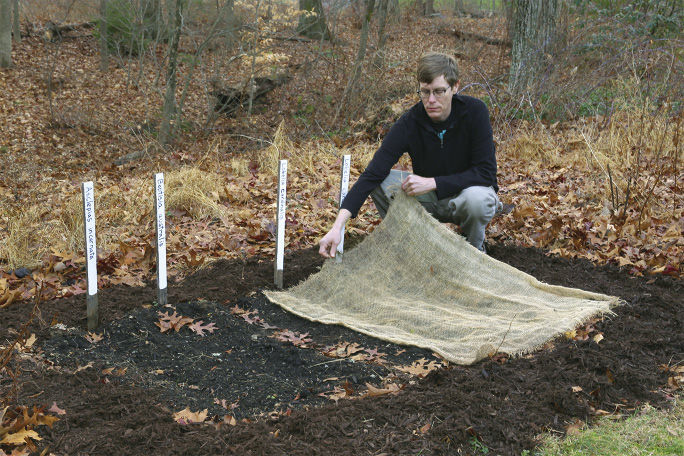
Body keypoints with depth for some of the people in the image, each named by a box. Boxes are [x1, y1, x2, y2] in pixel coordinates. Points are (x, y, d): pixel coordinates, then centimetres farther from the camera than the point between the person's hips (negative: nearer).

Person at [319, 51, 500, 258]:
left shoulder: (474, 111, -21)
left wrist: (432, 182, -32)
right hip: (430, 197, 2)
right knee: (381, 183, -20)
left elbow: (486, 172, -23)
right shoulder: (409, 123, -19)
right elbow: (372, 174, -26)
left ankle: (475, 247, -4)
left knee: (476, 198, -37)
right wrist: (337, 226, -37)